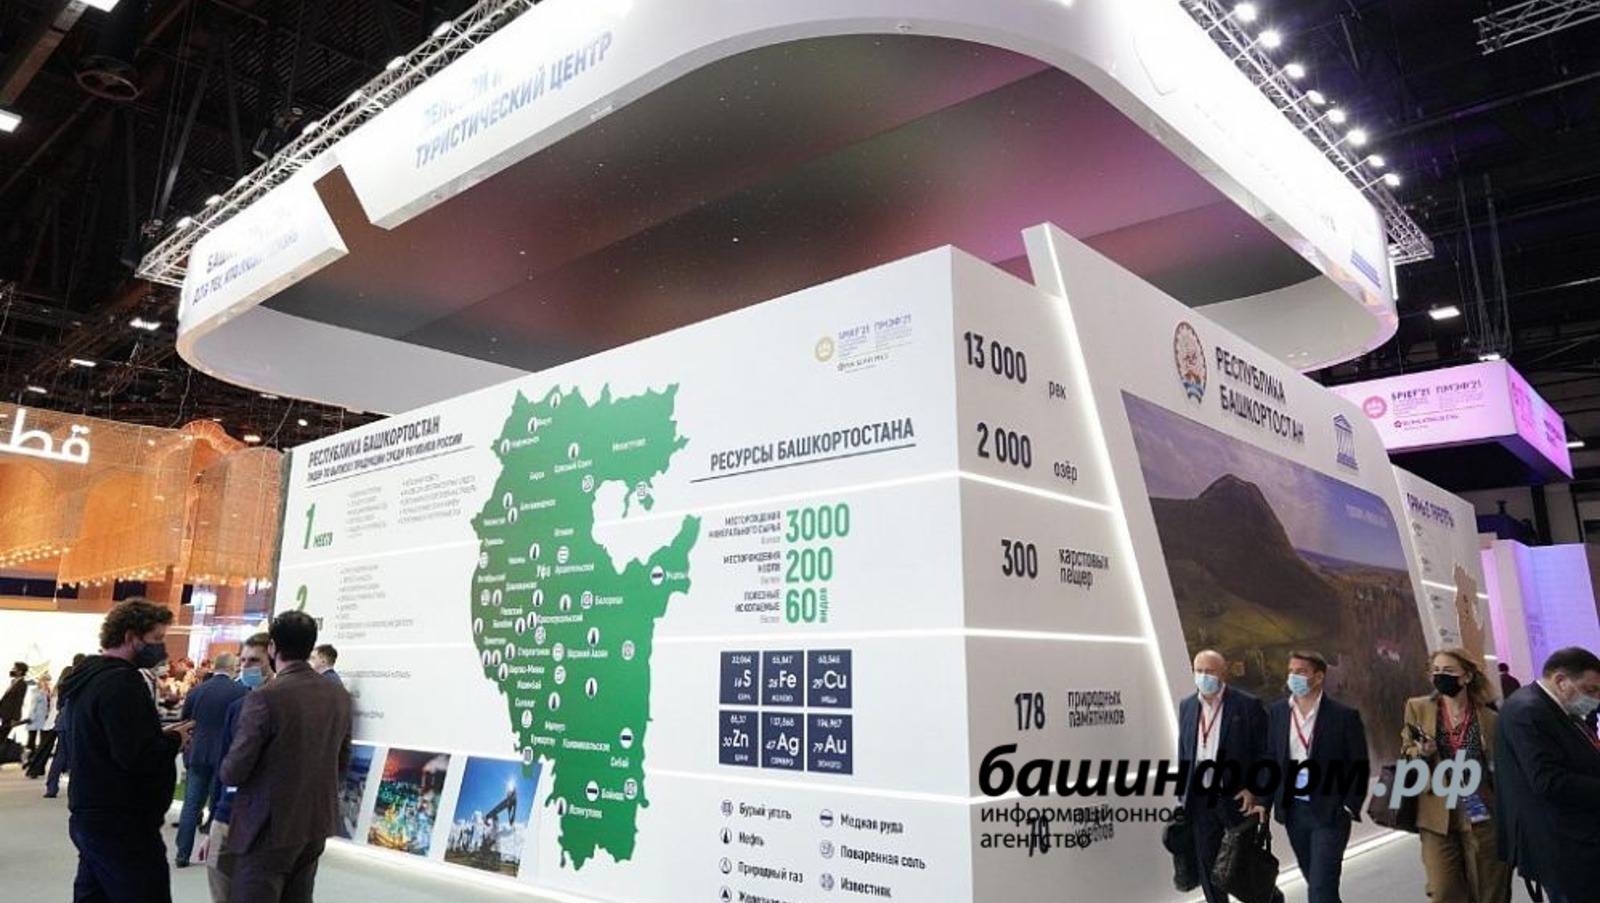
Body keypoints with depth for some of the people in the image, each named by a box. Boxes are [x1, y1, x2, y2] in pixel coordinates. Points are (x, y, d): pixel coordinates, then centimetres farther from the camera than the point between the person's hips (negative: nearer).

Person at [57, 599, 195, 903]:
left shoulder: (91, 677, 13)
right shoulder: (122, 682, -18)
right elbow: (137, 756, -26)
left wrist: (161, 735, 7)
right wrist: (174, 740, -9)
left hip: (90, 817, 10)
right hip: (122, 824, -10)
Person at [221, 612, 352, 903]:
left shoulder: (264, 698, -18)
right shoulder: (339, 695, 1)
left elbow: (232, 773, -14)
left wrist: (228, 768, 7)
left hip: (271, 826, -6)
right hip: (317, 822, 6)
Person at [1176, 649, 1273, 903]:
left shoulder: (1248, 705, -7)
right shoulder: (1186, 705, 7)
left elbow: (1265, 751, -6)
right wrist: (1183, 796, 11)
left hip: (1237, 799, -4)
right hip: (1200, 799, 4)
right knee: (1207, 866, 9)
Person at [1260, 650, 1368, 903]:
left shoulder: (1344, 715, -8)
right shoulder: (1276, 712, 4)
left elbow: (1360, 766, -4)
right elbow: (1270, 758, 8)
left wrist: (1350, 808, -10)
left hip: (1330, 812, -4)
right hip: (1292, 810, 4)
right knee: (1315, 881, 17)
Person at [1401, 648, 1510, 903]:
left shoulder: (1490, 718, 0)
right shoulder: (1417, 708, 2)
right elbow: (1405, 754, 7)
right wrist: (1421, 753, -16)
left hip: (1483, 817, 0)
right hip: (1438, 817, 1)